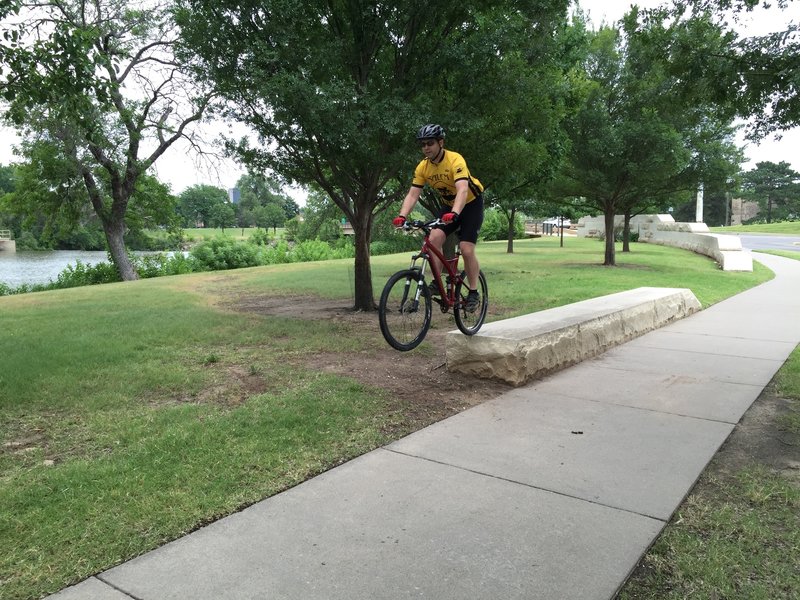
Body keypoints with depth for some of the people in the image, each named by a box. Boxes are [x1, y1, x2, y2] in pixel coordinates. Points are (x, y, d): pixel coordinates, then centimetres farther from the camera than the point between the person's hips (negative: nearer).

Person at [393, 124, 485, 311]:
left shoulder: (455, 160, -29)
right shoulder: (422, 167, -12)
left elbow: (462, 190, -43)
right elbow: (413, 194, -16)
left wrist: (454, 214, -60)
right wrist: (402, 216, -33)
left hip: (471, 204, -5)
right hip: (449, 205, 5)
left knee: (466, 249, -15)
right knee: (434, 238, -18)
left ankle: (474, 293, 1)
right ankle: (437, 283, -6)